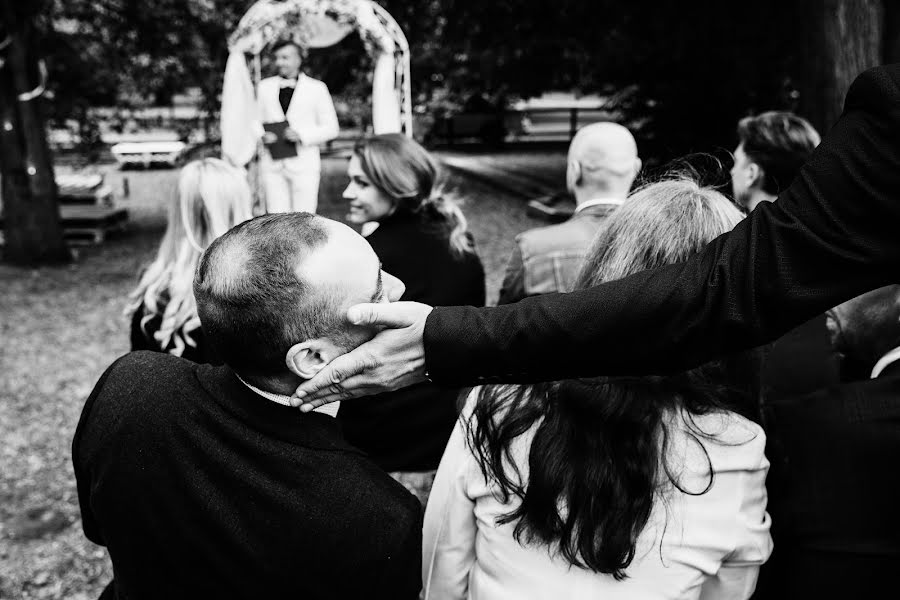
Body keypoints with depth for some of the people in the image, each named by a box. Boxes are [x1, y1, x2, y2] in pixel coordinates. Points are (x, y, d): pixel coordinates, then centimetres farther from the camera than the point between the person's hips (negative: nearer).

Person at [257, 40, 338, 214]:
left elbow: (331, 128, 4)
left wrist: (302, 135, -12)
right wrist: (262, 135, -4)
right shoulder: (265, 86, 13)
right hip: (272, 164, 3)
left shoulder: (317, 88, 4)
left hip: (304, 165, -2)